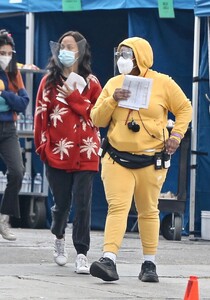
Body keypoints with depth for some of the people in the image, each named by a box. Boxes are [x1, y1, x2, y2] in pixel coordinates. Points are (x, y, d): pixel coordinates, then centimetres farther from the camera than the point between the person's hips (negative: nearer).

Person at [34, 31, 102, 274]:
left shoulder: (91, 82, 4)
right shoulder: (49, 81, 5)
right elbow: (41, 115, 4)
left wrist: (74, 98, -10)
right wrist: (42, 146, -1)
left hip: (85, 154, -1)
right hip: (57, 153, 1)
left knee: (82, 204, -7)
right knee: (61, 203, 8)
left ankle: (81, 255, -4)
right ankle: (59, 238, 38)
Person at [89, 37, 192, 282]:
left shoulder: (163, 83, 0)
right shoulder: (113, 84, 8)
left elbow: (184, 108, 9)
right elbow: (97, 119, 7)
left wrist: (176, 135, -3)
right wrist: (112, 100, -10)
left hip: (151, 161, -1)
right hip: (117, 160, 1)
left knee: (148, 211, 7)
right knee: (117, 207, -12)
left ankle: (149, 264, 17)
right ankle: (109, 260, -21)